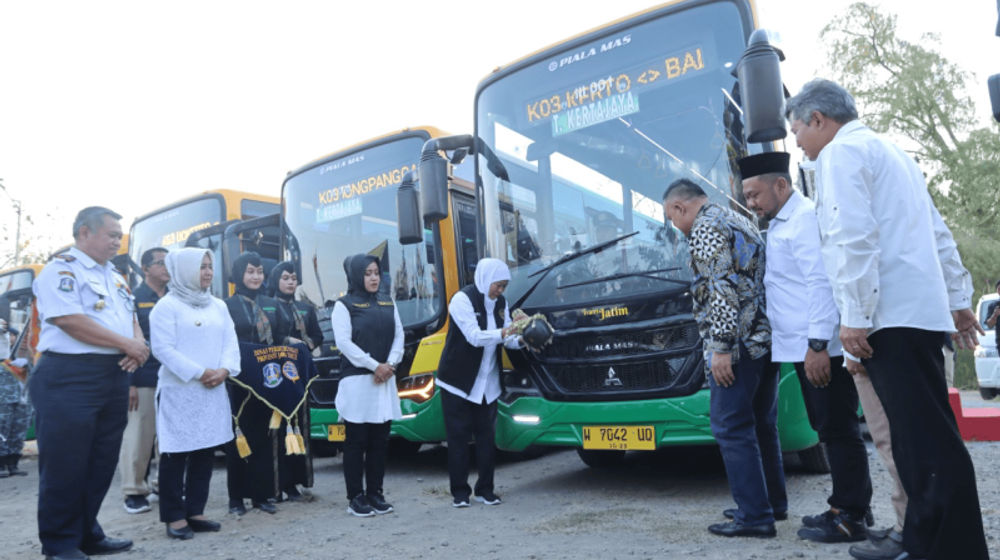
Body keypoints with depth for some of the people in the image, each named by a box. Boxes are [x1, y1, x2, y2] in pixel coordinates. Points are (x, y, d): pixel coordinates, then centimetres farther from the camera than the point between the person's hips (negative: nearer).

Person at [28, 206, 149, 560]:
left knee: (102, 461, 12)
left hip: (114, 376, 8)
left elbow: (132, 320, 19)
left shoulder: (116, 278, 19)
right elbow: (70, 321, -19)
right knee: (65, 464, -1)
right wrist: (126, 344, -12)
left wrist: (138, 346, -4)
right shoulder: (61, 269, -7)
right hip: (69, 377, -8)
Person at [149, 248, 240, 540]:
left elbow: (230, 342, 11)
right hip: (179, 391, -6)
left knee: (205, 453, 9)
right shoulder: (167, 306, -4)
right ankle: (174, 517, 8)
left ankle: (195, 511, 19)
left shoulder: (218, 306, 15)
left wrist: (224, 370, -8)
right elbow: (163, 348, -12)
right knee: (175, 454, -1)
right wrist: (199, 373, -16)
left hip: (213, 392, 6)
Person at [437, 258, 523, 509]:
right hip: (458, 382, -5)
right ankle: (460, 492, 12)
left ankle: (485, 489, 18)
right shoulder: (462, 299, -13)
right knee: (458, 438, 1)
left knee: (486, 437, 7)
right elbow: (474, 336, -24)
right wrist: (501, 333, -37)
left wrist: (520, 340, -16)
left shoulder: (500, 302, 8)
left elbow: (506, 338, 5)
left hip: (487, 383, 6)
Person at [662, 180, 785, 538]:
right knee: (762, 425, 16)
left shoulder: (705, 228, -7)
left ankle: (754, 516, -1)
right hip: (767, 339, 10)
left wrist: (720, 347, -19)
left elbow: (722, 290, -18)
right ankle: (774, 504, 25)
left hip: (739, 344, -10)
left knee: (731, 428, -4)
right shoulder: (741, 222, 23)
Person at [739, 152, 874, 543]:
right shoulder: (780, 225, 18)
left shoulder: (806, 218, -11)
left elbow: (821, 282, -21)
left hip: (821, 348, -10)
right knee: (828, 428, 16)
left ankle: (850, 518, 7)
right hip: (804, 348, 10)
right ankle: (846, 507, 27)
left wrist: (818, 343, -25)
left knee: (838, 429, -2)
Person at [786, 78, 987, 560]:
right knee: (919, 436, 11)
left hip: (891, 318, -10)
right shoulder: (890, 151, 26)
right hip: (923, 312, 10)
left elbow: (854, 238, -17)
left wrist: (855, 317, -18)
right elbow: (938, 234, 25)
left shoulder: (840, 152, -4)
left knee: (930, 441, -8)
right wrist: (958, 299, 26)